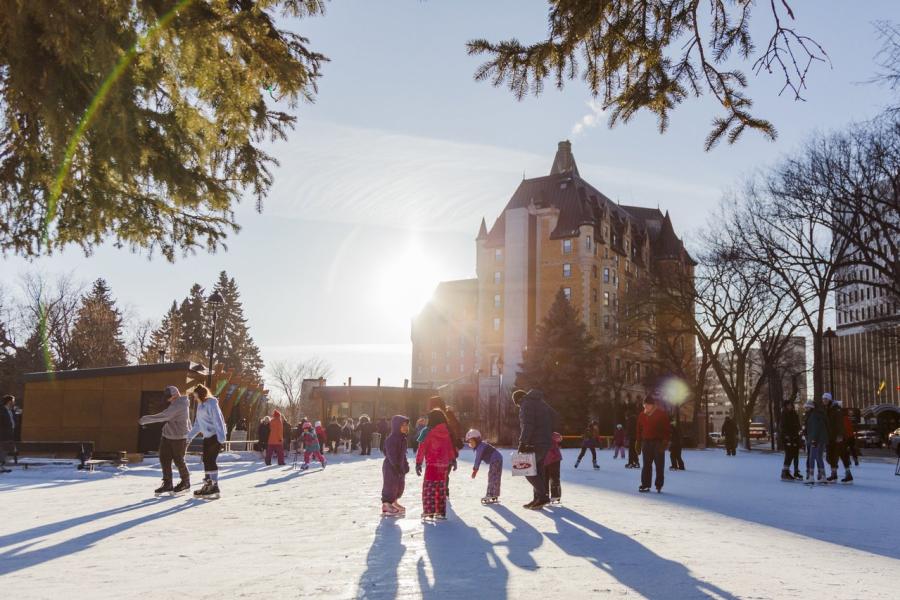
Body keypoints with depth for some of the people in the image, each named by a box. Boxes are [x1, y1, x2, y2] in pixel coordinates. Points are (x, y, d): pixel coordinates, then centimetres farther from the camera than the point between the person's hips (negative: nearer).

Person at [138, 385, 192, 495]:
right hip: (167, 436, 10)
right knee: (164, 459, 5)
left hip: (179, 438, -10)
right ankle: (167, 484, 11)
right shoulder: (176, 403, 12)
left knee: (179, 461, 2)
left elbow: (163, 416, -26)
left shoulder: (178, 405, -21)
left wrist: (145, 419, -22)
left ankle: (185, 483, 20)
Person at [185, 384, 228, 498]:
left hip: (215, 436, -9)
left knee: (210, 460, -12)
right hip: (207, 436, 9)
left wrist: (221, 436, -32)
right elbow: (197, 424, 22)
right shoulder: (200, 405, 15)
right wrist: (190, 436, 24)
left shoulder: (211, 403, -14)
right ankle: (208, 484, 18)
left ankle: (214, 487, -9)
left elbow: (218, 420, -23)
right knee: (206, 460, 10)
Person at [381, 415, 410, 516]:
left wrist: (405, 464, 16)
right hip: (391, 467, -10)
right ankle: (386, 505, 4)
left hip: (399, 467, 10)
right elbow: (391, 455, -24)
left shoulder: (403, 439, 12)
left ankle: (394, 502, 31)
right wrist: (396, 465, -26)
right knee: (390, 486, -4)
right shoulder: (391, 439, -19)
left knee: (400, 486, 16)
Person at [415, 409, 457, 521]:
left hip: (432, 464, -5)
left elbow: (422, 448, -11)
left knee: (429, 488, -2)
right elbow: (450, 447, 13)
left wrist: (418, 462, -7)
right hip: (444, 464, 5)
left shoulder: (429, 433, -12)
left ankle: (428, 512, -9)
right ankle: (441, 512, 18)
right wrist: (453, 459, 24)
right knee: (441, 488, 14)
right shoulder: (446, 433, 4)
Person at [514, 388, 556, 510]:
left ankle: (542, 496, -8)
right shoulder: (540, 402, 18)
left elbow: (527, 425, -21)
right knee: (538, 470, 13)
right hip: (546, 441, 10)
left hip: (536, 443, -10)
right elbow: (553, 415, 24)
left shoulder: (526, 404, -11)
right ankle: (538, 498, 16)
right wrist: (548, 432, 24)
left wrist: (522, 442, -20)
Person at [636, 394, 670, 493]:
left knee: (659, 465, 1)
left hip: (658, 443, -4)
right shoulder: (642, 415, 8)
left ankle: (659, 485, 9)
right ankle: (645, 485, 9)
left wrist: (665, 442, -14)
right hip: (646, 443, 4)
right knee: (646, 465, 5)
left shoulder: (661, 413, -5)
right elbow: (639, 430, 12)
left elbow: (666, 429, -8)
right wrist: (638, 442, 8)